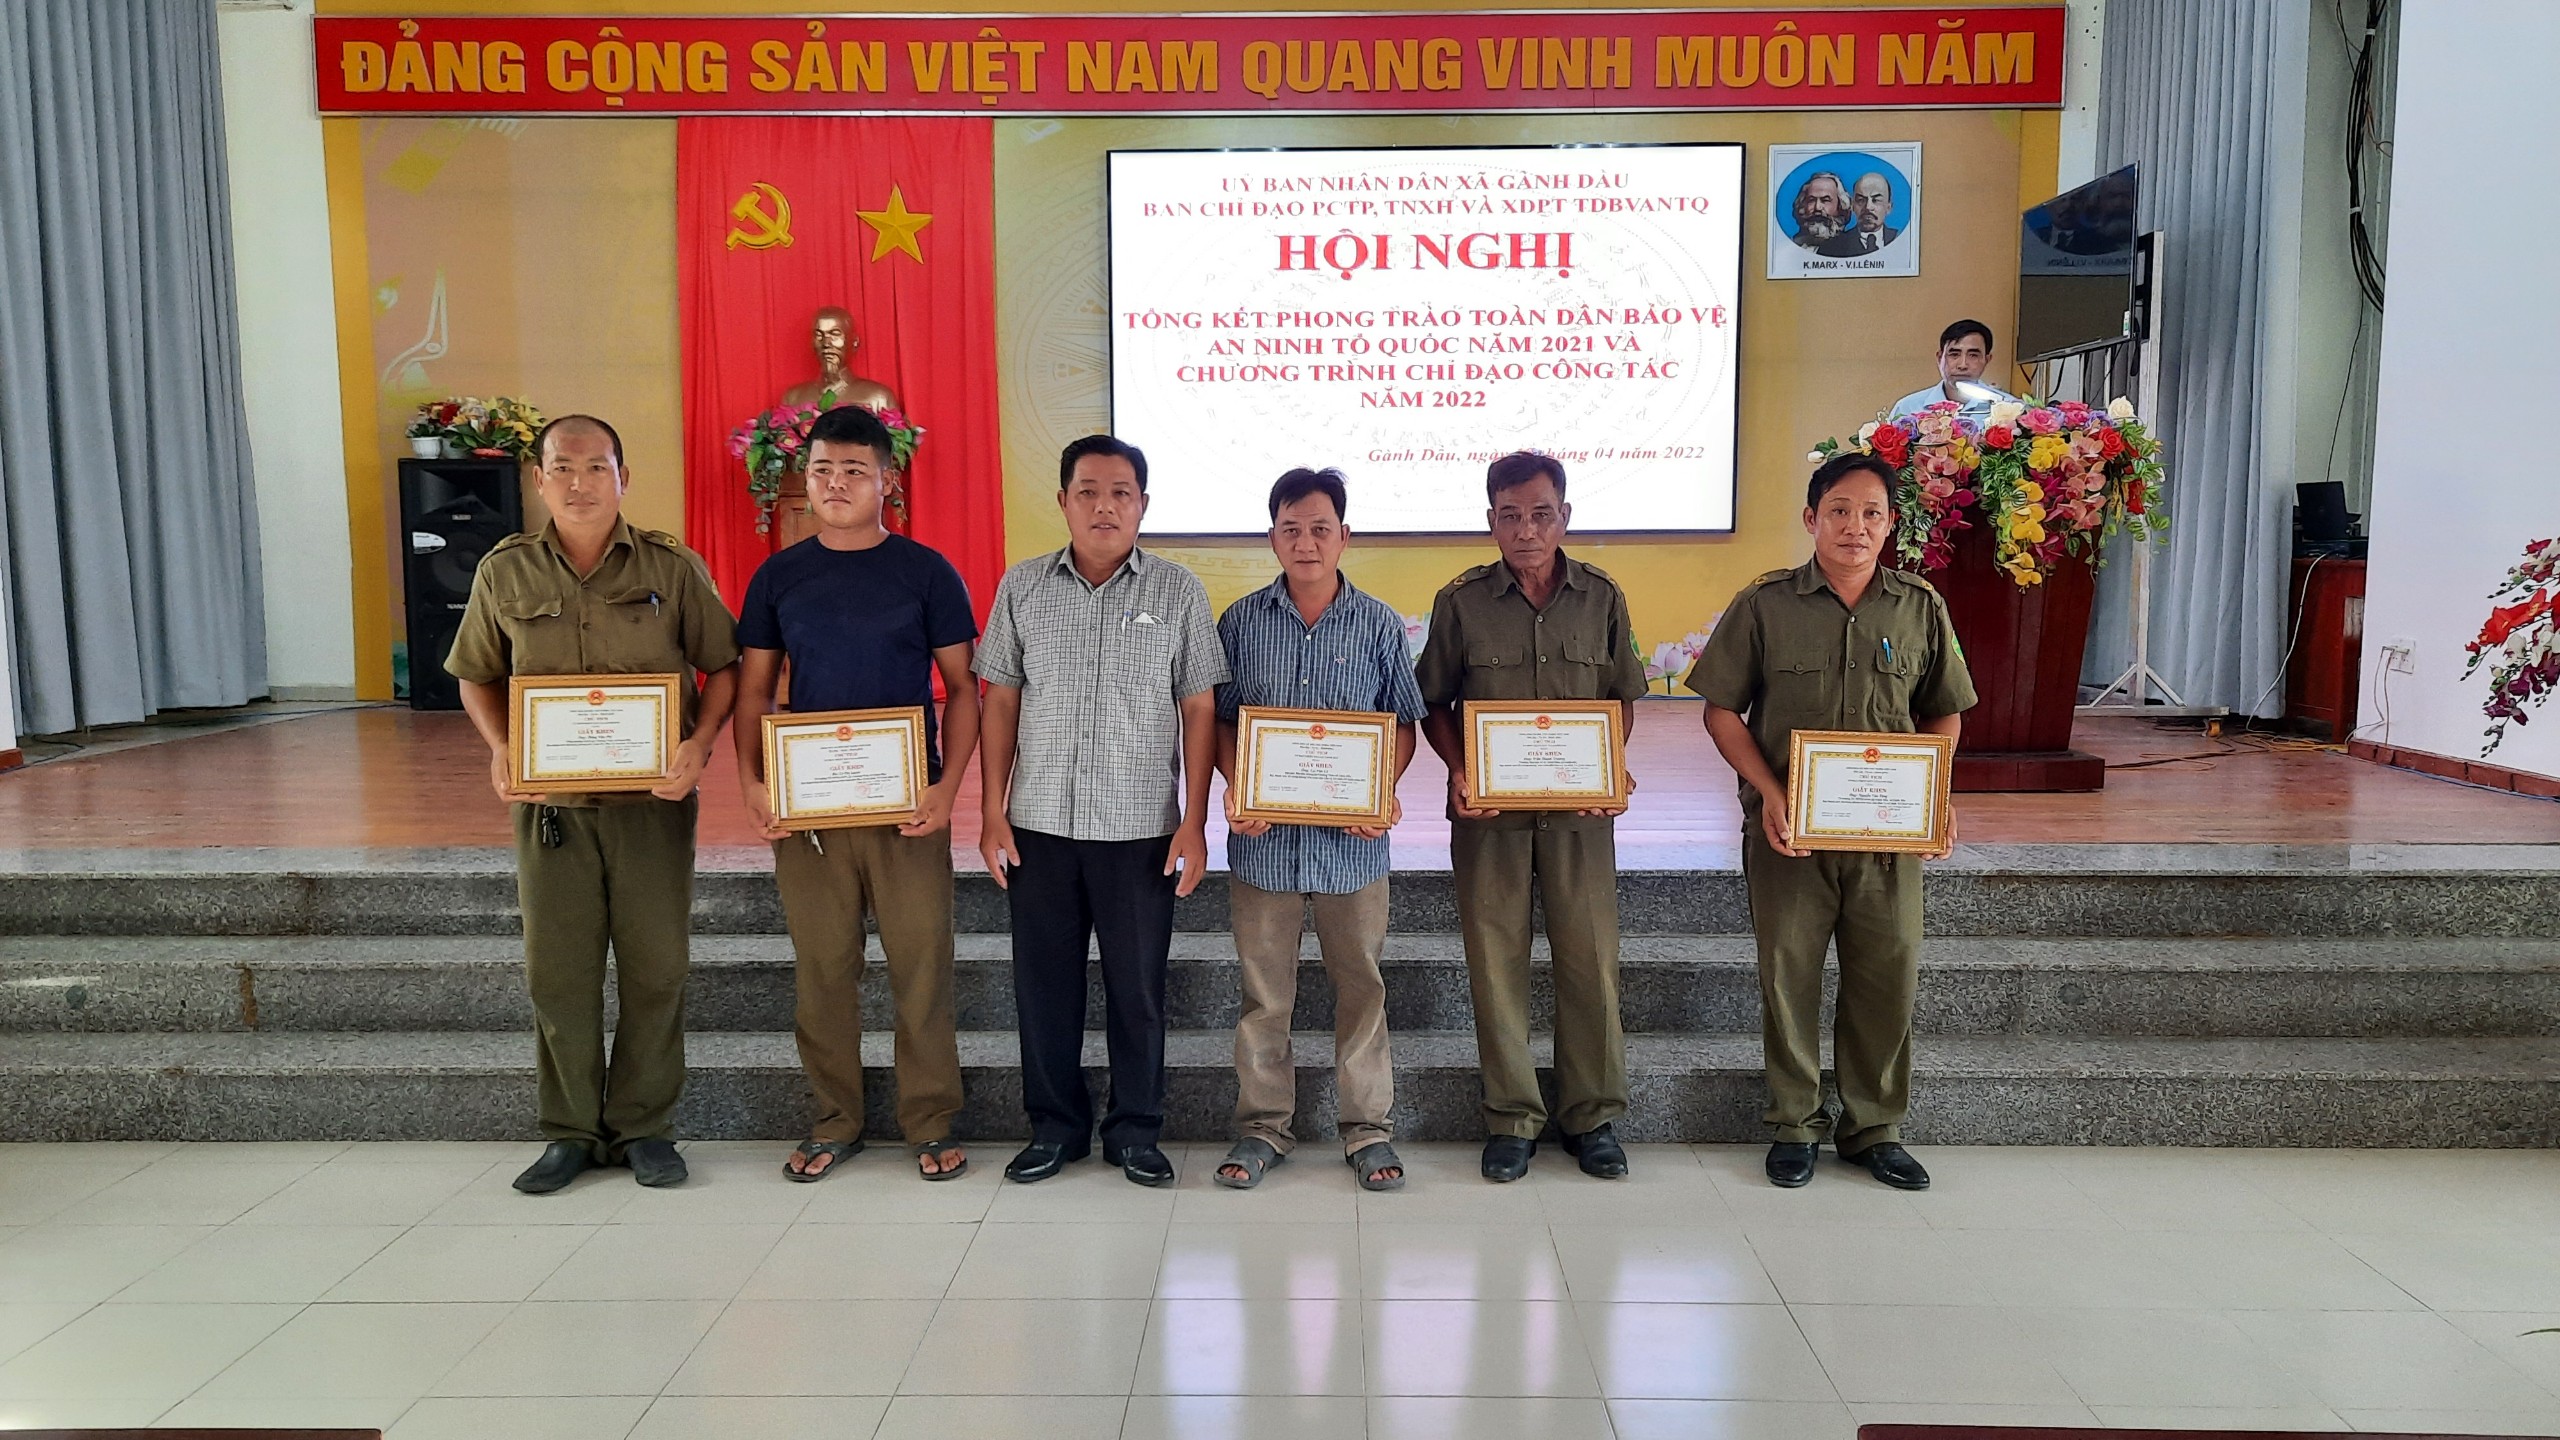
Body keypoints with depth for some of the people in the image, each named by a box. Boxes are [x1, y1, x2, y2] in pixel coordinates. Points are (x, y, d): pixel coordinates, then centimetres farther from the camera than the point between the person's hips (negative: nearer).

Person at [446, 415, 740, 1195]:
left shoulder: (672, 567, -1)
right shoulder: (505, 572, 4)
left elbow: (724, 666, 3)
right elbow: (478, 676, 14)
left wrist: (700, 743, -14)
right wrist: (499, 749, -4)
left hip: (653, 799, -1)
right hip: (549, 802, 1)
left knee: (655, 967, 4)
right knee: (557, 971, 6)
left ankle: (643, 1127, 19)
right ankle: (569, 1131, 21)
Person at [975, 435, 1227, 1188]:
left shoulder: (1177, 591, 0)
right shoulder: (1022, 587, 4)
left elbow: (1199, 710, 0)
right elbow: (1000, 702, 7)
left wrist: (1195, 822, -6)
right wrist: (993, 813, 1)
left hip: (1142, 828, -1)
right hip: (1040, 824, 2)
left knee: (1138, 986, 7)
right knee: (1043, 982, 9)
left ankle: (1135, 1129, 23)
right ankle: (1055, 1125, 26)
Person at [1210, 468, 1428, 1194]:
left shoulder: (1379, 625, 1)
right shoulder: (1241, 622, 2)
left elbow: (1403, 723, 6)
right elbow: (1219, 718, 6)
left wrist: (1385, 790, -11)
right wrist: (1235, 787, -11)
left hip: (1352, 839, 0)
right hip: (1263, 835, 0)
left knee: (1360, 984, 9)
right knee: (1263, 988, 9)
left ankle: (1367, 1125, 22)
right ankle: (1262, 1123, 22)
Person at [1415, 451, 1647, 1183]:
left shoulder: (1601, 597, 3)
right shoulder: (1461, 601, 0)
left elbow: (1624, 698, 11)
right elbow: (1434, 704, 6)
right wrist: (1459, 771, -9)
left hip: (1579, 810, 1)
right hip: (1488, 809, 0)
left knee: (1590, 959, 4)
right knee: (1496, 963, 5)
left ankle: (1592, 1115, 20)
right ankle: (1511, 1118, 18)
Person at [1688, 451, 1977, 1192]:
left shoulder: (1920, 608, 4)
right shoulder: (1765, 604, -3)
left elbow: (1944, 714, 12)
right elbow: (1722, 710, -1)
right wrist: (1770, 793, -13)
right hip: (1788, 827, -2)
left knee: (1887, 976, 8)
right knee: (1788, 975, 7)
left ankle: (1874, 1128, 25)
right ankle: (1795, 1125, 23)